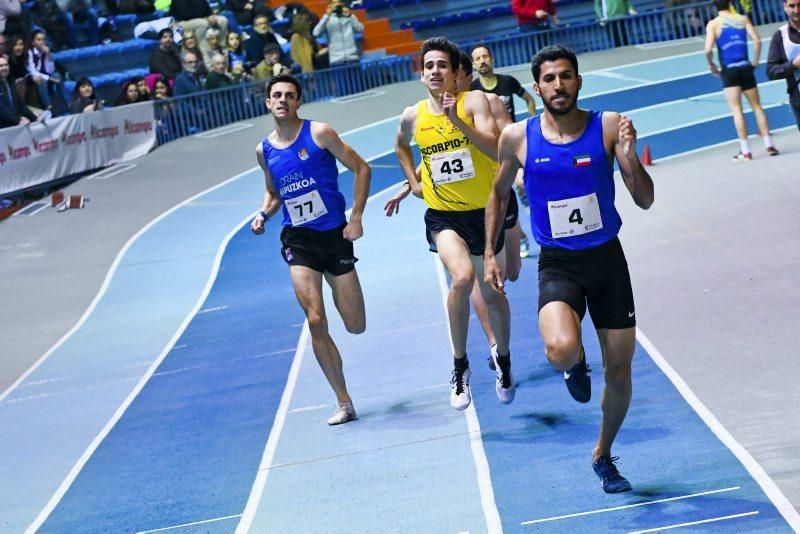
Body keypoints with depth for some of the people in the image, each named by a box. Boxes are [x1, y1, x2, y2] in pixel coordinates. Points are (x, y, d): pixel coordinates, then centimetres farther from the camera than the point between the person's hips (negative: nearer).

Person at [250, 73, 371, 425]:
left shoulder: (319, 133, -6)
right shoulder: (264, 150, 6)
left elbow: (361, 169, -3)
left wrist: (356, 218, -9)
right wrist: (263, 214, 1)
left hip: (335, 235, -2)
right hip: (298, 240, 2)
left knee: (355, 327, 1)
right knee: (316, 322, -12)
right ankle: (343, 403, 0)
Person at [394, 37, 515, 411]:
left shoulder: (473, 101, -10)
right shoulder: (412, 116, 0)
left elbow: (494, 147, -24)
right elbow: (401, 146, 24)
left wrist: (457, 120, -32)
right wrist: (413, 182, 13)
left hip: (482, 211, 0)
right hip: (442, 215, 0)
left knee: (492, 293, 13)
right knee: (462, 278, -27)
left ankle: (503, 360, 40)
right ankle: (460, 366, -11)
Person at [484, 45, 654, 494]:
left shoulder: (609, 127, -8)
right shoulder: (518, 137, -6)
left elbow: (645, 201, -9)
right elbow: (500, 194, 12)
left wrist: (629, 154, -25)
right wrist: (490, 253, 8)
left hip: (608, 258, 1)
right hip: (557, 265, -1)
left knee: (620, 368, 9)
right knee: (562, 350, -30)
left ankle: (603, 455, 35)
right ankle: (576, 366, 10)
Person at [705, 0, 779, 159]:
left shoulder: (713, 24, -1)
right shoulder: (743, 19, 6)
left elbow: (708, 49, -13)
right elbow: (757, 40, -3)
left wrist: (711, 65, 4)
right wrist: (756, 61, 8)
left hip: (729, 70, -2)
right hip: (745, 68, 2)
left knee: (737, 110, -3)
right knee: (757, 107, 13)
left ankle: (745, 151, -7)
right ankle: (769, 145, 12)